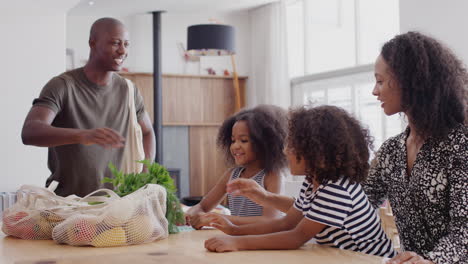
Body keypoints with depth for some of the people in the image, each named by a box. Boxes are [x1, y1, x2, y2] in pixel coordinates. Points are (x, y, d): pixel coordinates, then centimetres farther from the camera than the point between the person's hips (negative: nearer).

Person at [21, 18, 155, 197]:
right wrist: (83, 135, -40)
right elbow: (29, 132, -24)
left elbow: (147, 132, 19)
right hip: (67, 201, -4)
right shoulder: (62, 86, -10)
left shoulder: (128, 90, 4)